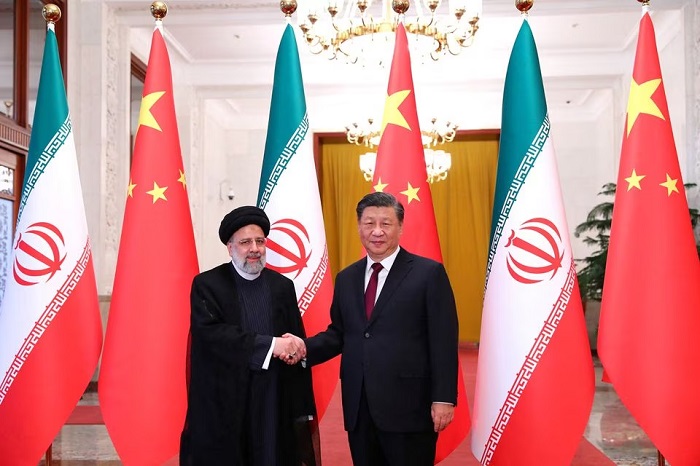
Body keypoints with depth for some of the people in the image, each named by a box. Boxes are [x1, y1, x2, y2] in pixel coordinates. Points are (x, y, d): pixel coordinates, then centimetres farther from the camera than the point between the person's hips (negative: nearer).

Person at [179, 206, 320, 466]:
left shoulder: (282, 286, 7)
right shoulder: (207, 285, -2)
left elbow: (298, 344, 6)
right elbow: (211, 332, -17)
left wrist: (302, 408, 1)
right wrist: (270, 345, -22)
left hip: (275, 406, 3)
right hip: (223, 407, -2)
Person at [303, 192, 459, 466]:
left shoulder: (428, 273, -5)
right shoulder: (346, 278, 12)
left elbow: (443, 341, -8)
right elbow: (338, 333, 13)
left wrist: (443, 398, -13)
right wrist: (305, 348, -6)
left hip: (408, 406, -5)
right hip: (358, 408, 5)